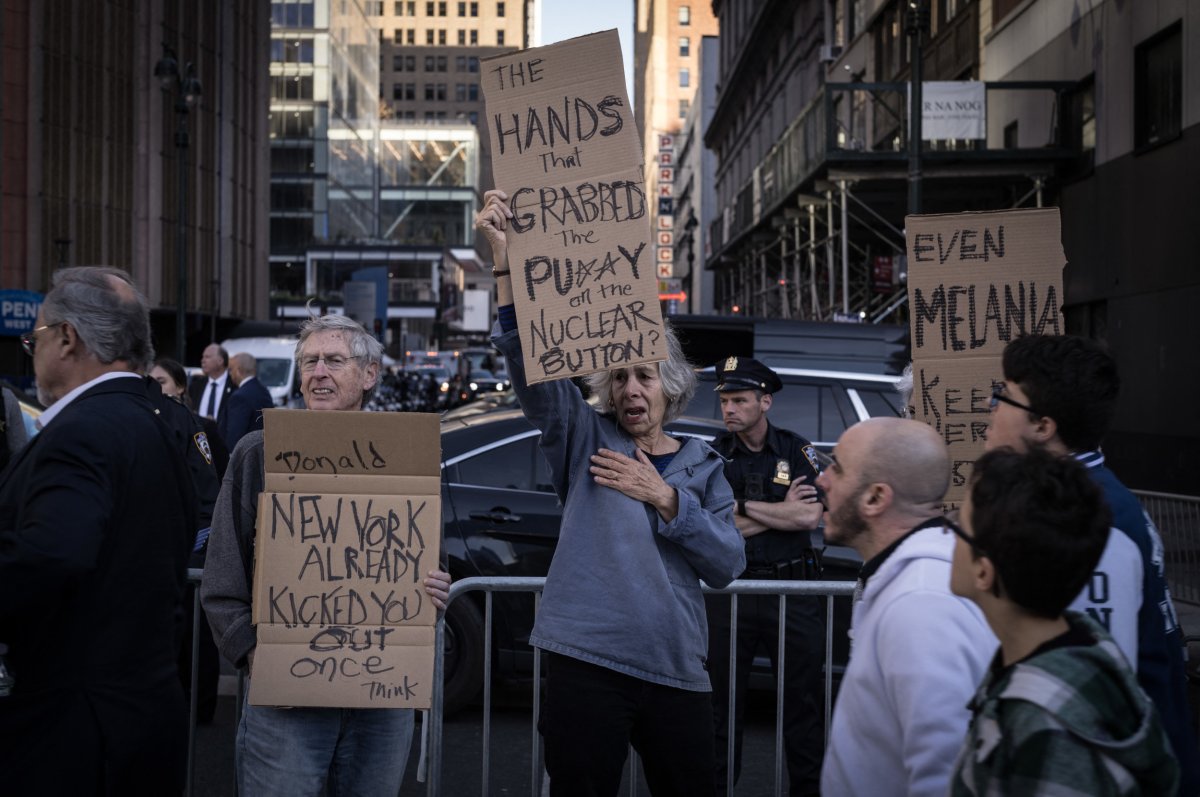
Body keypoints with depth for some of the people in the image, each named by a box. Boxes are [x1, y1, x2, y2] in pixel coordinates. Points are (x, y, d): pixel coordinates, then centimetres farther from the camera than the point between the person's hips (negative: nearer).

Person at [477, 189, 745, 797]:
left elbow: (728, 564, 2)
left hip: (676, 671, 3)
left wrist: (664, 499, -10)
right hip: (587, 662, -2)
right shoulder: (585, 440, 5)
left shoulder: (702, 465, 13)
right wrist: (505, 258, -23)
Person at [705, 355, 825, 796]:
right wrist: (783, 512, -7)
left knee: (803, 699, 6)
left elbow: (812, 516, -11)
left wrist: (742, 506, -9)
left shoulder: (797, 450, 2)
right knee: (721, 701, 7)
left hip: (793, 587, 0)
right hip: (730, 590, 0)